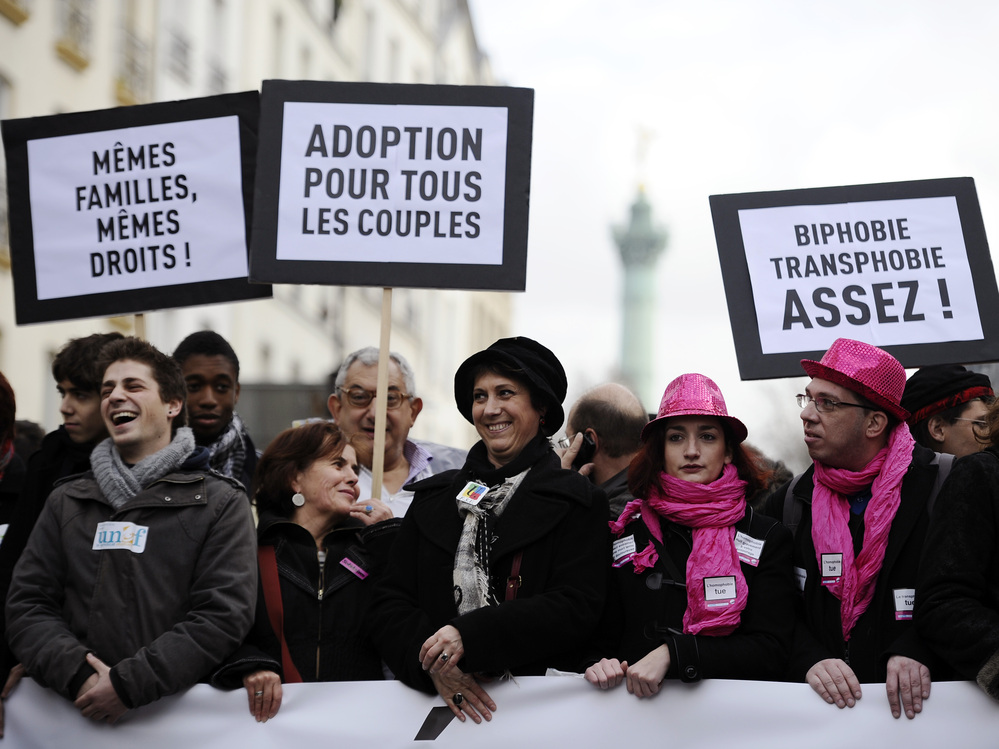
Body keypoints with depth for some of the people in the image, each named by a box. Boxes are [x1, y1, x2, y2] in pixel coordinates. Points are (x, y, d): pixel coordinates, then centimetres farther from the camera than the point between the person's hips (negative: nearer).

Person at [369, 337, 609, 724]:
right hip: (441, 702, 3)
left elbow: (576, 606, -4)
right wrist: (434, 667, -7)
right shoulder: (434, 499, 19)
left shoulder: (577, 502, 9)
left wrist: (470, 636, -14)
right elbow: (389, 603, 13)